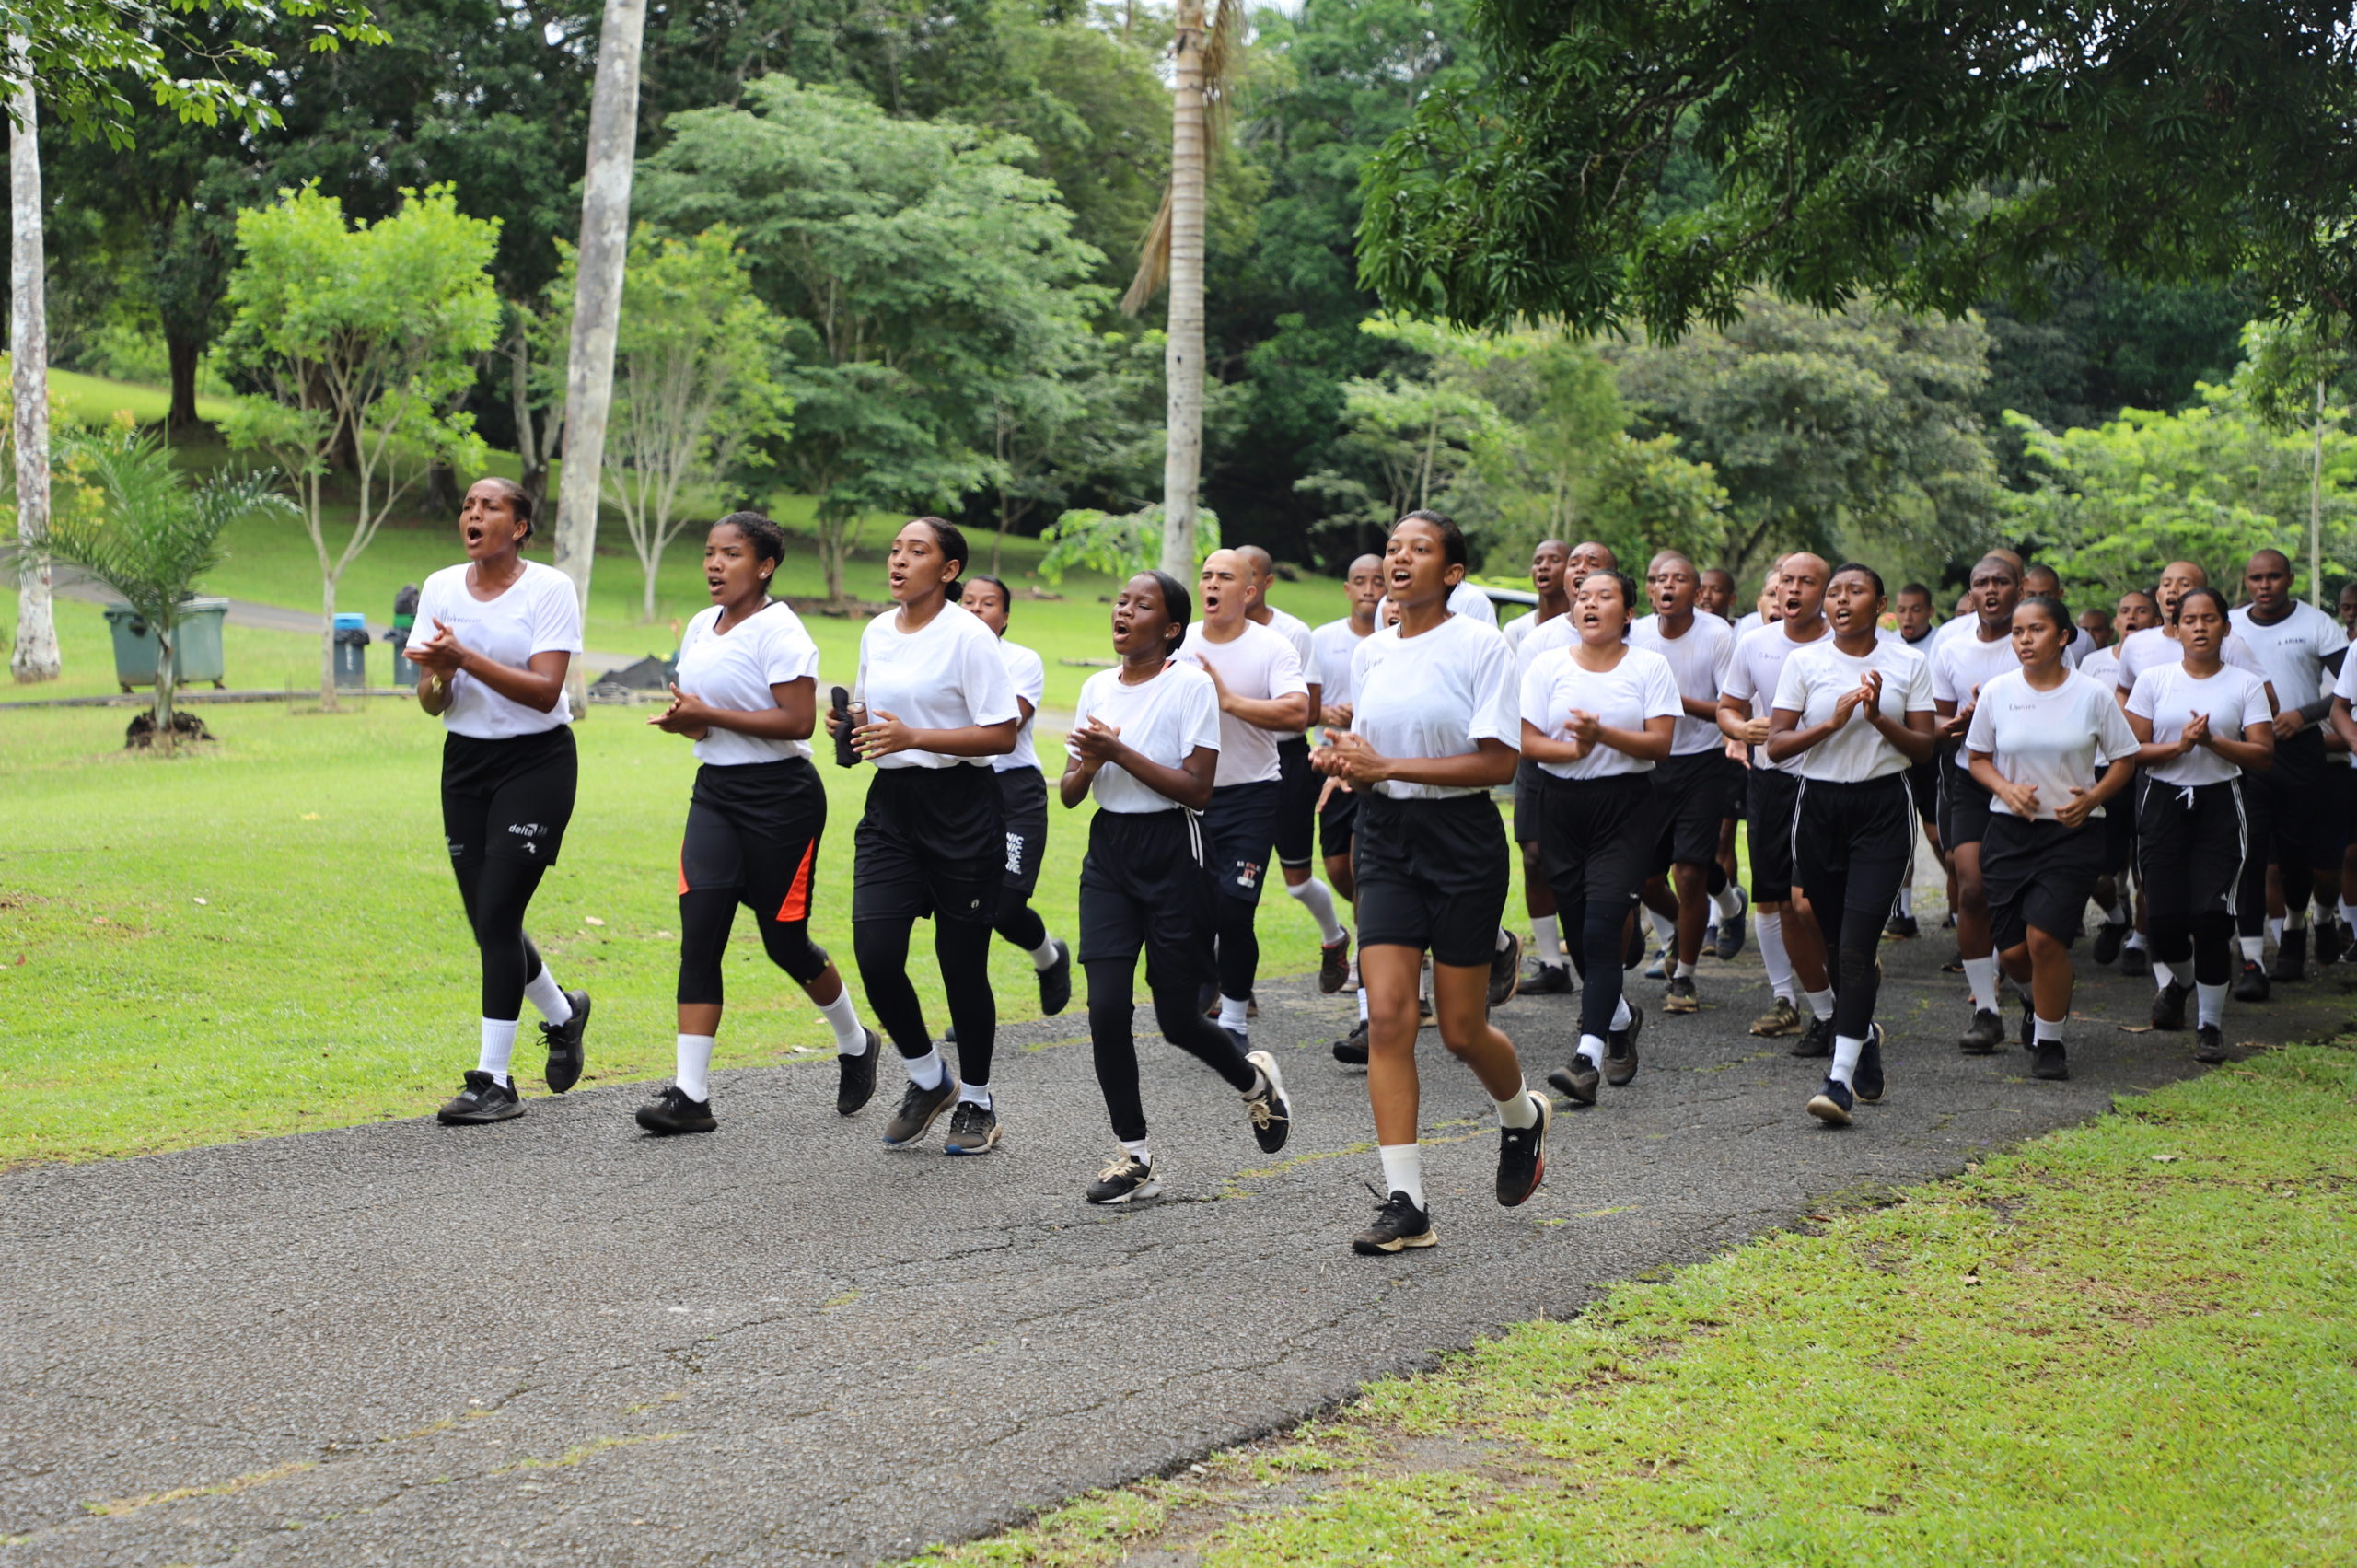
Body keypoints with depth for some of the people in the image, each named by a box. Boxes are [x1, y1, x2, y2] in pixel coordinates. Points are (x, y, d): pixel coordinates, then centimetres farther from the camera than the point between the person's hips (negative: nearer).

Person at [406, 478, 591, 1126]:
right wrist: (437, 677, -19)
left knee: (496, 916, -13)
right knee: (487, 921, 7)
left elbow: (545, 689, -19)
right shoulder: (440, 588, 5)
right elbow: (431, 703, 4)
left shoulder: (550, 589, -9)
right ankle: (562, 1013, 36)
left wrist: (465, 656, -25)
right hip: (465, 761, 6)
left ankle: (494, 1081, -6)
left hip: (538, 762, -5)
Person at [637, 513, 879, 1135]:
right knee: (699, 936, -6)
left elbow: (799, 720, -21)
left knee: (784, 940, 4)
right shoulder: (700, 626, 11)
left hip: (780, 796, -7)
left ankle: (855, 1043, 32)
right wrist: (684, 718, -1)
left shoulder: (777, 629, -13)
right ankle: (691, 1094, -7)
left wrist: (709, 715, -20)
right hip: (715, 790, 7)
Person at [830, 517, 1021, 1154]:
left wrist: (913, 736, -22)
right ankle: (927, 1078, 17)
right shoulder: (876, 634, 10)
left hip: (960, 808, -5)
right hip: (890, 804, 6)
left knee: (962, 962, 2)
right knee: (875, 952, -7)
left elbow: (1002, 735, -15)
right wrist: (854, 725, 1)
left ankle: (976, 1101, 21)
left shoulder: (968, 636, -10)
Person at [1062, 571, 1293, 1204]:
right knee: (1106, 1006, -8)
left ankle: (1255, 1080, 34)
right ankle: (1135, 1158, 2)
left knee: (1178, 1018, 1)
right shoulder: (1097, 688, 9)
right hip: (1108, 849, 5)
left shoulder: (1191, 685, -8)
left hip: (1171, 851, -5)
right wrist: (1089, 763, -10)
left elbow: (1198, 790, -15)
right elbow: (1069, 794, 12)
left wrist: (1120, 752, -18)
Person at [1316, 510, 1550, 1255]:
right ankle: (1404, 1203, -5)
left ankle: (1523, 1116, 38)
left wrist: (1386, 766, -20)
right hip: (1387, 839, 5)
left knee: (1462, 1030, 3)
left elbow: (1499, 761, -16)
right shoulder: (1370, 653, 8)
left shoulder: (1480, 645, -9)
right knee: (1387, 1017, -8)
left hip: (1462, 842, -4)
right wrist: (1347, 764, -6)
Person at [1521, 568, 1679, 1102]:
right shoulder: (1547, 666, 7)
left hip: (1627, 805, -3)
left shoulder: (1650, 666, 2)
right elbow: (1526, 741, -1)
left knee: (1601, 930, -15)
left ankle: (1587, 1058, -22)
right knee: (1578, 931, 8)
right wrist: (1572, 749, -18)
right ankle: (1620, 1018, 37)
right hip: (1561, 804, 3)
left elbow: (1660, 743, -6)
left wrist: (1603, 734, -20)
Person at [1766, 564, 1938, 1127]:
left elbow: (1923, 747, 2)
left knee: (1857, 941, -13)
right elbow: (1776, 744, -3)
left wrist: (1879, 718, -14)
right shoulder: (1803, 662, 3)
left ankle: (1841, 1078, -16)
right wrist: (1833, 721, -16)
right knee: (1833, 939, 9)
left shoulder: (1907, 663, 4)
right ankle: (1865, 1033, 39)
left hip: (1883, 809, -2)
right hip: (1819, 806, 2)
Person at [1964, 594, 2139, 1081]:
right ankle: (2041, 999, 37)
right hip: (2009, 831, 2)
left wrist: (2092, 798, -11)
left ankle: (2048, 1040, 4)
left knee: (2044, 937, -16)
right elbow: (1977, 757, 11)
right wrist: (2007, 789, -9)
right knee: (2012, 950, 0)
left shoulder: (2093, 694, -3)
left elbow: (2124, 759, 6)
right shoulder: (1997, 692, 1)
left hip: (2073, 833, -2)